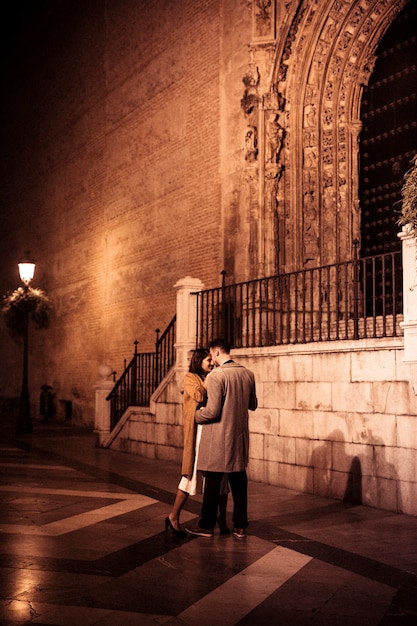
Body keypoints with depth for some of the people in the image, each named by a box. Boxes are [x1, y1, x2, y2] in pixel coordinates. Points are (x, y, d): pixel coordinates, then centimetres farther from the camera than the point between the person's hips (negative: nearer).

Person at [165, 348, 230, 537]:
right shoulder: (190, 378, 2)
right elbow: (199, 396, -17)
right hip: (199, 431, -5)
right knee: (192, 474, -3)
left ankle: (222, 518, 15)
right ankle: (173, 517, 9)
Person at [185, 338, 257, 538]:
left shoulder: (216, 376, -17)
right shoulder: (248, 374, 3)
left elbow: (212, 411, -19)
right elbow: (253, 405, 15)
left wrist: (195, 415, -2)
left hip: (218, 439, -6)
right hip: (240, 437, 6)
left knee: (212, 483, 5)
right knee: (239, 482, 13)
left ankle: (206, 526, 16)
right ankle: (240, 526, 19)